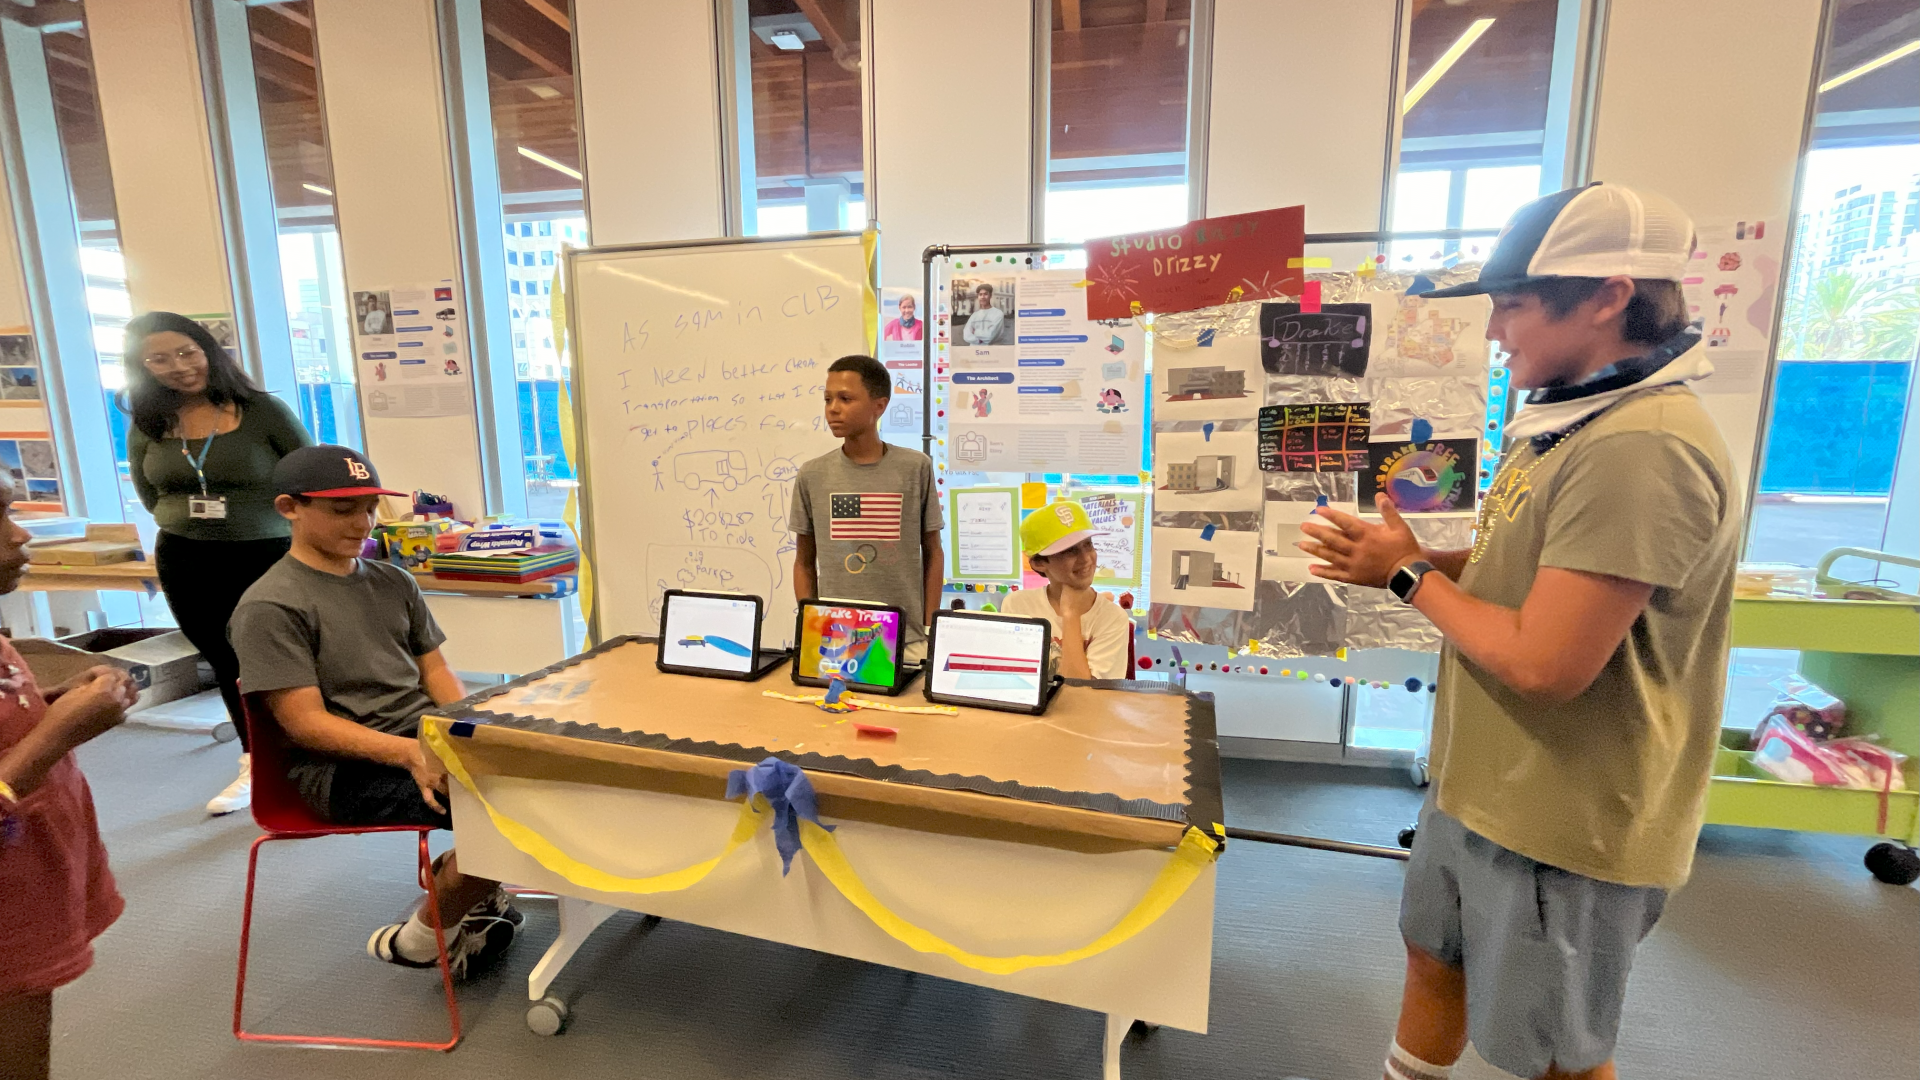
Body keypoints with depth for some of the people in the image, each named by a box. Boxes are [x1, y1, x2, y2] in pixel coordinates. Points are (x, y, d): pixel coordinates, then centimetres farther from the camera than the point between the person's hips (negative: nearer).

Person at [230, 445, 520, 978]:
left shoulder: (393, 582, 12)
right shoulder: (270, 607, -7)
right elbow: (306, 724, -13)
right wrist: (409, 753, -27)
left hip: (427, 736, 7)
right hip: (344, 767, -6)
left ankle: (459, 874, 8)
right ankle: (424, 937, -1)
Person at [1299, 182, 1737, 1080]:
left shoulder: (1642, 447, -27)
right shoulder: (1570, 421, 6)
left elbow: (1544, 663, -29)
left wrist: (1409, 575, -16)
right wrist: (1402, 558, 0)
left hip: (1565, 825, -9)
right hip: (1483, 786, 9)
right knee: (1434, 959, 26)